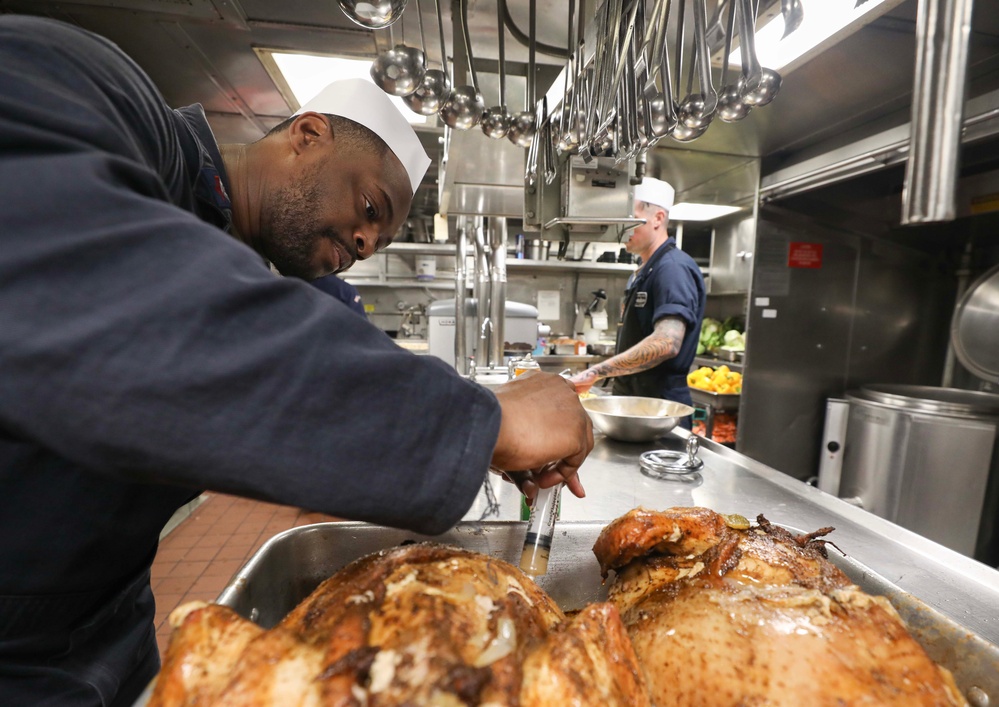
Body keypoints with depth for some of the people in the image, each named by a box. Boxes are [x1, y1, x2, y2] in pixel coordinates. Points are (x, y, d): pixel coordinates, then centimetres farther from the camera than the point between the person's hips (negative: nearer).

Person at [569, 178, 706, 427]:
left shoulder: (674, 268, -17)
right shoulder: (643, 272, 13)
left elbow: (666, 343, -31)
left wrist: (596, 372, -30)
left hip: (660, 405, -9)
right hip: (632, 398, 9)